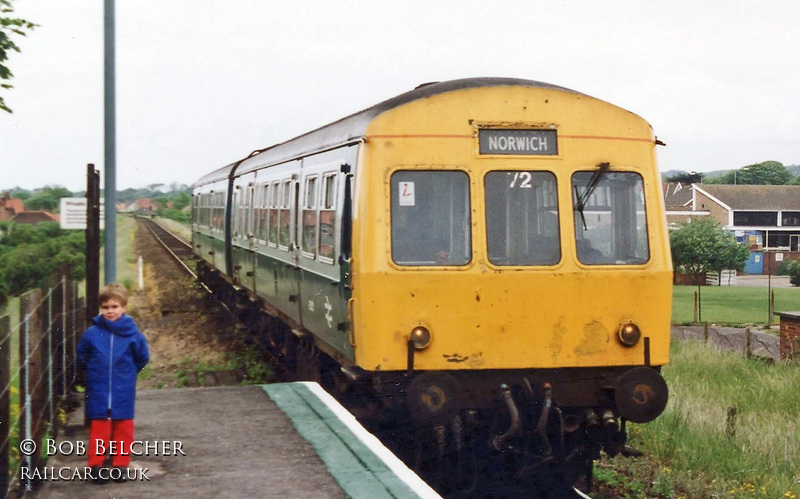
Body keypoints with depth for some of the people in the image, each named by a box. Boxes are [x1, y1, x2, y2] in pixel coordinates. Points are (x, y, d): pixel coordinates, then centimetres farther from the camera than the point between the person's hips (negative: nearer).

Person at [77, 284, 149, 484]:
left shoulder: (132, 333, -6)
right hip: (98, 392, 0)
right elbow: (81, 358, 10)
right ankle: (97, 465, 9)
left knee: (123, 428, 7)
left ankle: (120, 465, 16)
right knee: (98, 429, 2)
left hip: (123, 392, 0)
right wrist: (95, 372, 11)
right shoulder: (92, 333, -4)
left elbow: (142, 357, 7)